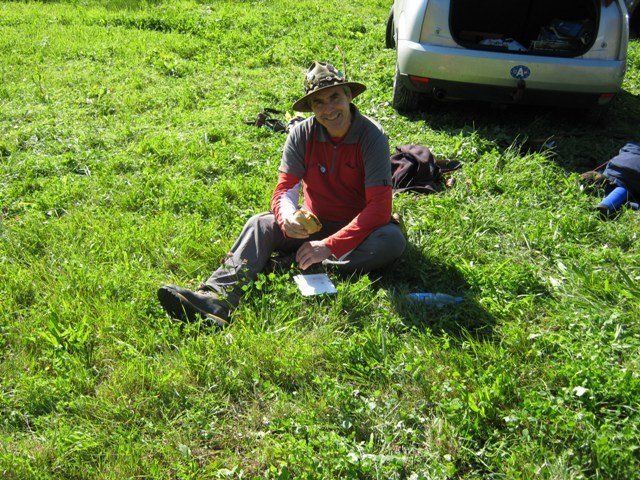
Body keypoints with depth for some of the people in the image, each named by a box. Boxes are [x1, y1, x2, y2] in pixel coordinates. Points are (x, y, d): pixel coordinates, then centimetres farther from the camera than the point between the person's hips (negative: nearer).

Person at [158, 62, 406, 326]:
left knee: (393, 239, -33)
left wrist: (330, 245, -33)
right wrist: (287, 218, -35)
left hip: (359, 228, -2)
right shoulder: (302, 135, -7)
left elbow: (380, 207, -24)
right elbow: (283, 189, -10)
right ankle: (216, 298, -43)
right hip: (314, 224, 3)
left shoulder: (372, 136, -17)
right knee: (260, 224, -22)